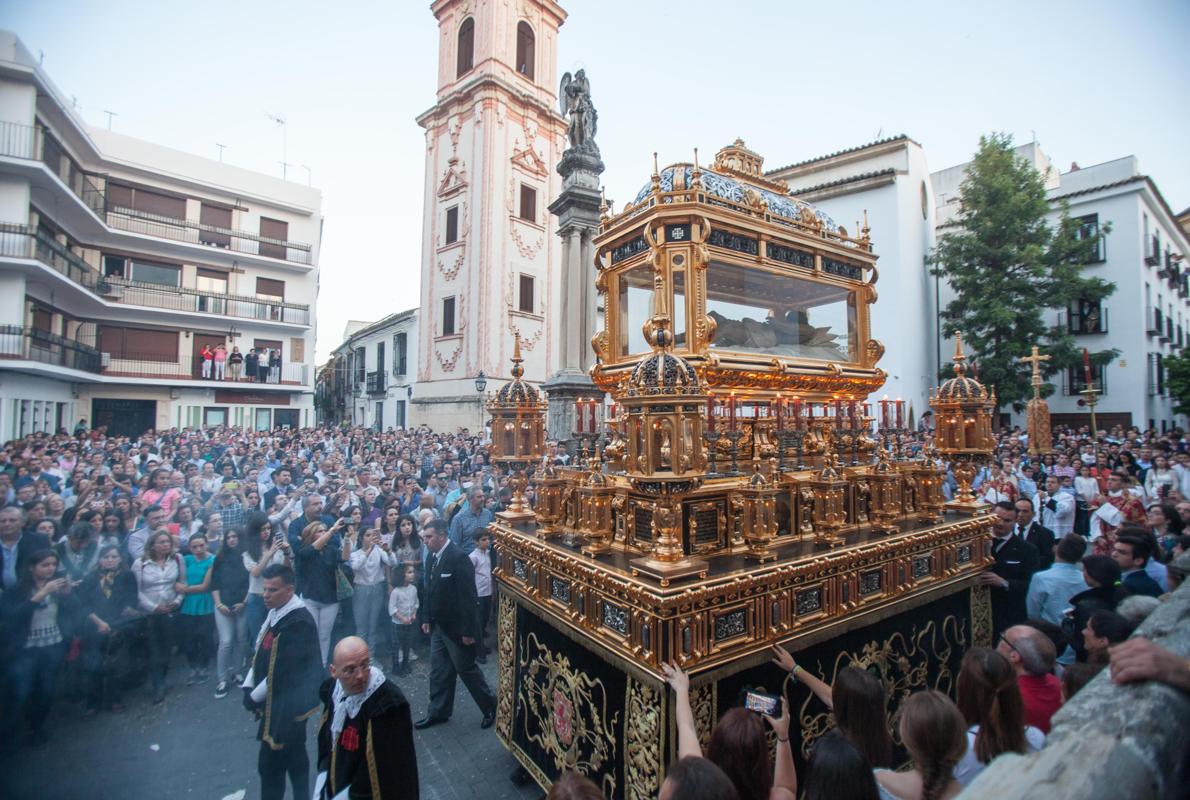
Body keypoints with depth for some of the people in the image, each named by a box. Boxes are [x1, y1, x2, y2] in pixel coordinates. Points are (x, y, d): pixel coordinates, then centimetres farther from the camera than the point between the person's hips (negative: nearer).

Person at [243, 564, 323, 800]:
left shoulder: (299, 623, -26)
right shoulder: (276, 613, 3)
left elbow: (282, 672, -22)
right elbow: (261, 654, 10)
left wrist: (255, 696, -10)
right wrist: (248, 687, 1)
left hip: (286, 705, -8)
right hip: (277, 702, 8)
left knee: (270, 764, 4)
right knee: (295, 758, 22)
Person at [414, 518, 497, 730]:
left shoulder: (458, 557, -24)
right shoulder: (431, 556, 2)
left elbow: (468, 596, -23)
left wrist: (468, 630, -21)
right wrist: (426, 618, 12)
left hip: (455, 626, -7)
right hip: (437, 625, 7)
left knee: (466, 669, 8)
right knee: (438, 671, 16)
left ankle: (490, 707, 27)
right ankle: (438, 712, 34)